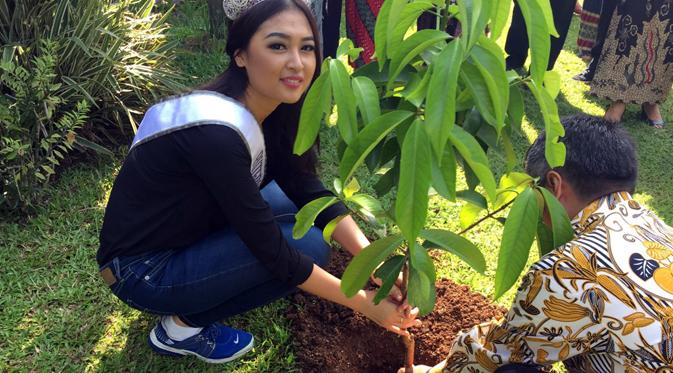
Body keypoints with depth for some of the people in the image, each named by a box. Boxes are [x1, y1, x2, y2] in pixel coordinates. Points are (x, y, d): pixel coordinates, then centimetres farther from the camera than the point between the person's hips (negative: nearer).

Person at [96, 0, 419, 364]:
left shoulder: (269, 113, -6)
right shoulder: (215, 132, -31)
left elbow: (312, 194, -5)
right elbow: (272, 250, -28)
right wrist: (363, 302, -20)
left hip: (188, 236, 8)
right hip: (142, 271, -8)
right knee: (308, 245, -17)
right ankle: (183, 325, 0)